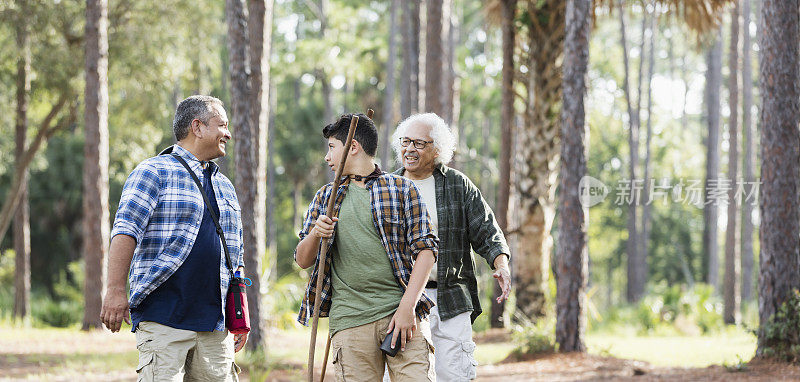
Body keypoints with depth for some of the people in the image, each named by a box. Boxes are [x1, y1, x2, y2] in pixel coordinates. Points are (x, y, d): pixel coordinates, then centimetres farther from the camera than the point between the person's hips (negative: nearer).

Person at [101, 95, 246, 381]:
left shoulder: (225, 187, 24)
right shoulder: (154, 172, 2)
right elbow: (125, 231, -9)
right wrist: (116, 290, -19)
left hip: (214, 322, 6)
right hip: (163, 317, -6)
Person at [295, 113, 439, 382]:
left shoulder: (401, 189, 8)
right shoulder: (325, 197, 18)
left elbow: (425, 249, 1)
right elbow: (303, 261, 14)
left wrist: (408, 306, -10)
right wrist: (315, 234, -9)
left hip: (400, 312, -2)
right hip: (349, 321, 2)